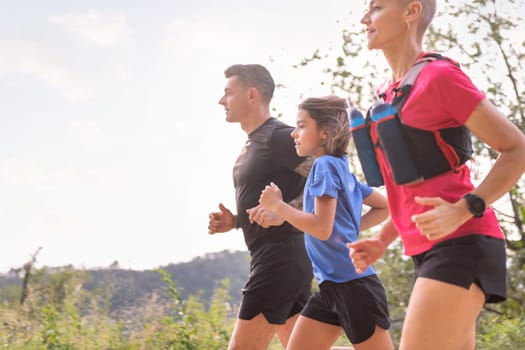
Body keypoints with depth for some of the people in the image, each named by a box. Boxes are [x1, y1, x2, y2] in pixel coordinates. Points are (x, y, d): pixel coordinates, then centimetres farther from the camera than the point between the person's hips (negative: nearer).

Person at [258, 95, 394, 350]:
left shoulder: (326, 165, -11)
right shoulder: (340, 168, 15)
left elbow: (322, 228, -21)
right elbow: (384, 207, 23)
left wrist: (277, 206, -12)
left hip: (352, 285, -10)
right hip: (331, 286, 10)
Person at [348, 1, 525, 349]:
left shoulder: (438, 76, -9)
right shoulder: (388, 94, 15)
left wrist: (465, 209, -21)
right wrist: (383, 239, 13)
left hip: (460, 244, -9)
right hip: (430, 249, 9)